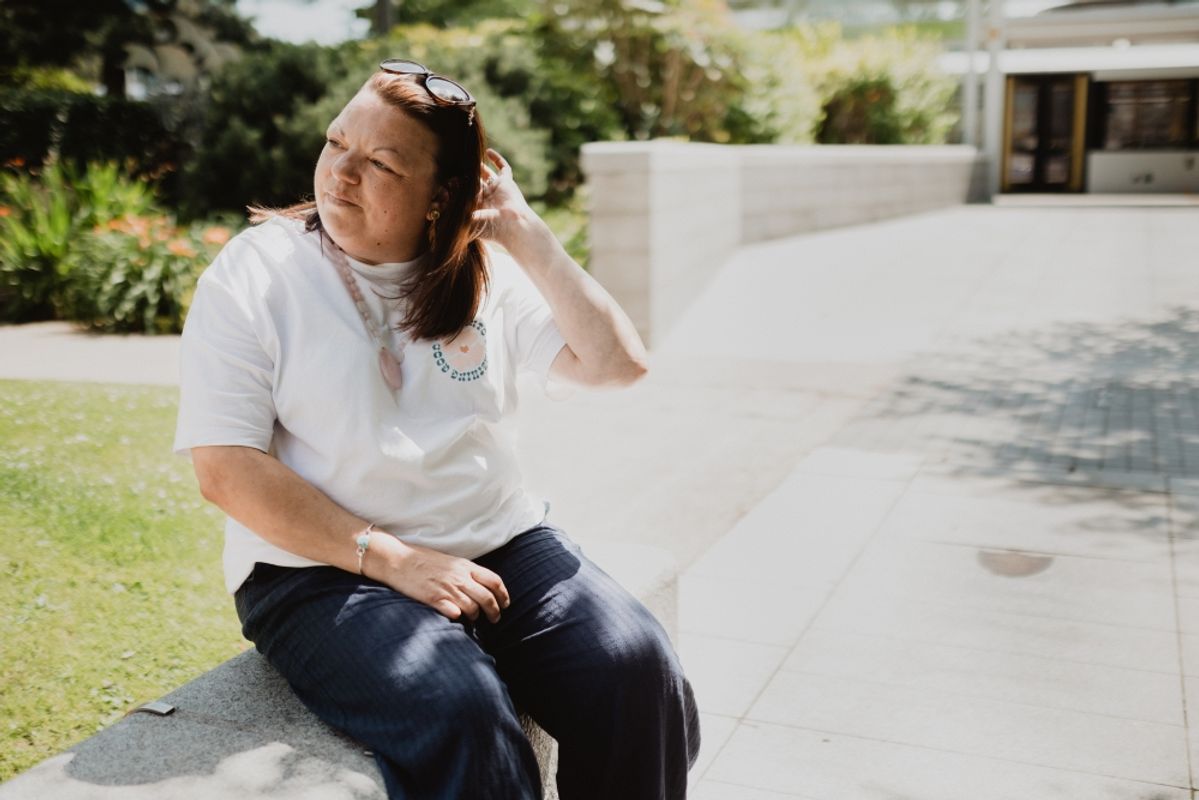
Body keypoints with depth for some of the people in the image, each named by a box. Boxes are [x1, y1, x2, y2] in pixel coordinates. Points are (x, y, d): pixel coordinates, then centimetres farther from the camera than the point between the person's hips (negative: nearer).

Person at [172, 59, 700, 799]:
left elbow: (618, 362, -1)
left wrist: (524, 234, -5)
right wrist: (391, 559, -16)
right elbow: (225, 469, -9)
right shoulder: (254, 273, -2)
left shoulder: (489, 273, 8)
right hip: (323, 571, -3)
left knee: (637, 671, -21)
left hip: (502, 543, 4)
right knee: (462, 718, -31)